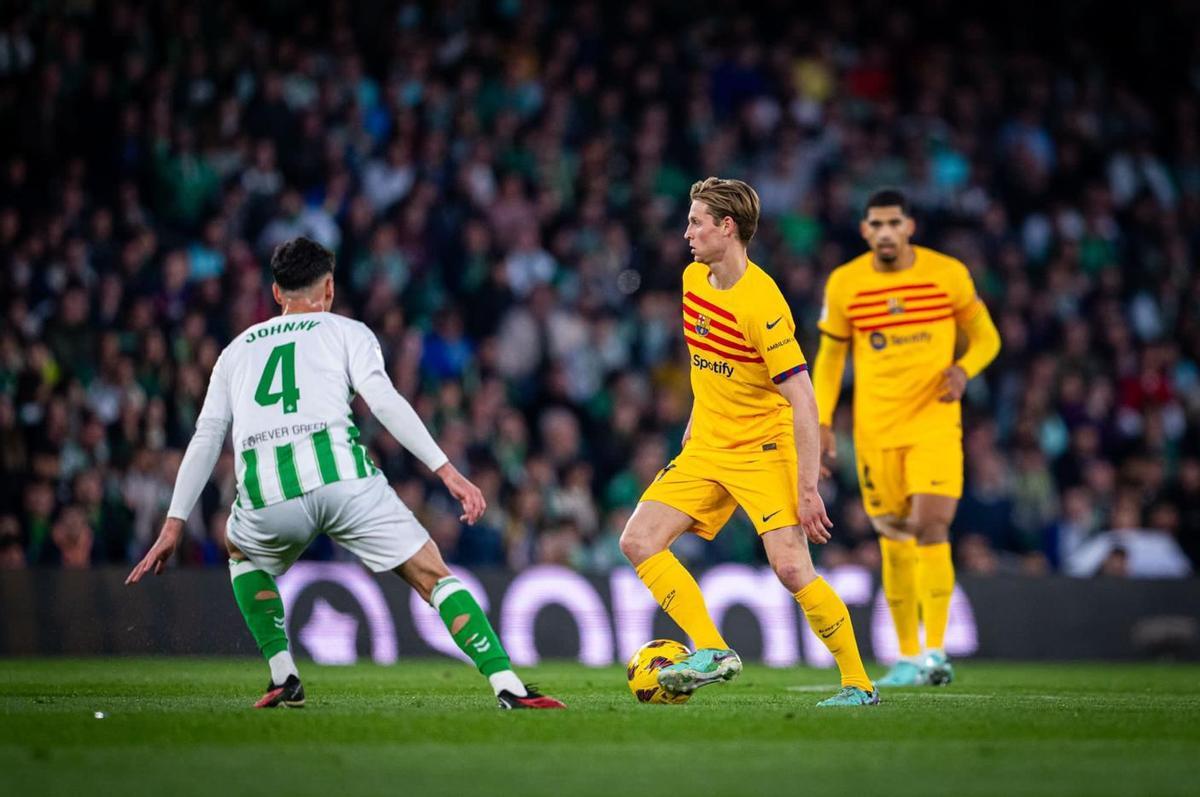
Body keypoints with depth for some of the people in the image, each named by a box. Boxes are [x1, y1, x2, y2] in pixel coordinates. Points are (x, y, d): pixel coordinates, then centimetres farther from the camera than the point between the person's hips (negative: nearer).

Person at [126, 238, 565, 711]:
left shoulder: (236, 350, 30)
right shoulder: (346, 332, 20)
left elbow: (205, 441, 25)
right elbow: (384, 401, 3)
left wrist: (173, 527, 26)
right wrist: (447, 471, -1)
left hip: (267, 495, 3)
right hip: (340, 473, -2)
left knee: (242, 555, 35)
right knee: (433, 577, 4)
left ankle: (283, 677, 22)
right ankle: (507, 686, -10)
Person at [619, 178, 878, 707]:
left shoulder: (760, 304, -22)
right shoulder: (695, 280, 3)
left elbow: (802, 400, -23)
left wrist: (807, 488, -26)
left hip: (763, 449, -8)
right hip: (706, 447, 8)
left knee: (791, 568, -17)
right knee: (638, 542, -6)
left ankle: (859, 684, -3)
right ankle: (712, 652, -6)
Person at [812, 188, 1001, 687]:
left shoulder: (948, 274, -3)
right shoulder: (844, 284, 1)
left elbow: (985, 337, 8)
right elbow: (829, 357, 12)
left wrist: (964, 369, -13)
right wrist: (822, 424, 3)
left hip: (934, 423, -2)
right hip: (875, 431, 2)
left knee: (931, 526, -18)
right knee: (895, 544, 5)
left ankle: (934, 654, -17)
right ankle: (907, 656, 17)